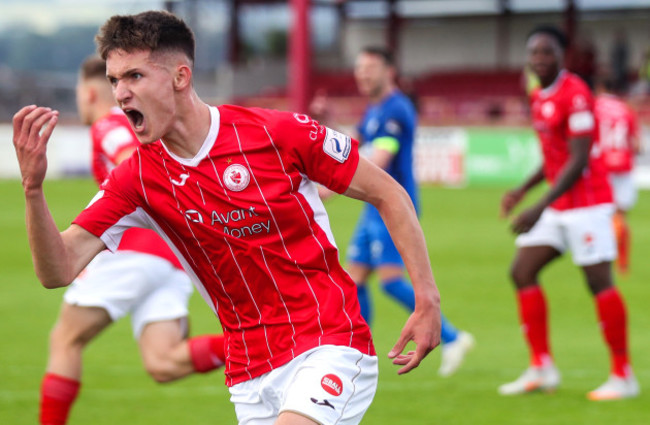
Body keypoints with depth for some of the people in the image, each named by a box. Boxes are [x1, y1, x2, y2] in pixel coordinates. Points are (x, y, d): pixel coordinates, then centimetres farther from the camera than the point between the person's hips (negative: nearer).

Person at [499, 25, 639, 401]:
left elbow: (578, 161, -21)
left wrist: (540, 207, -25)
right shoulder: (539, 97, 12)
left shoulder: (575, 95, -16)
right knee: (522, 272, 3)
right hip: (557, 209, 9)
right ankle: (542, 368, 5)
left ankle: (624, 376, -1)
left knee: (599, 282, -8)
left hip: (587, 204, -9)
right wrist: (523, 191, 14)